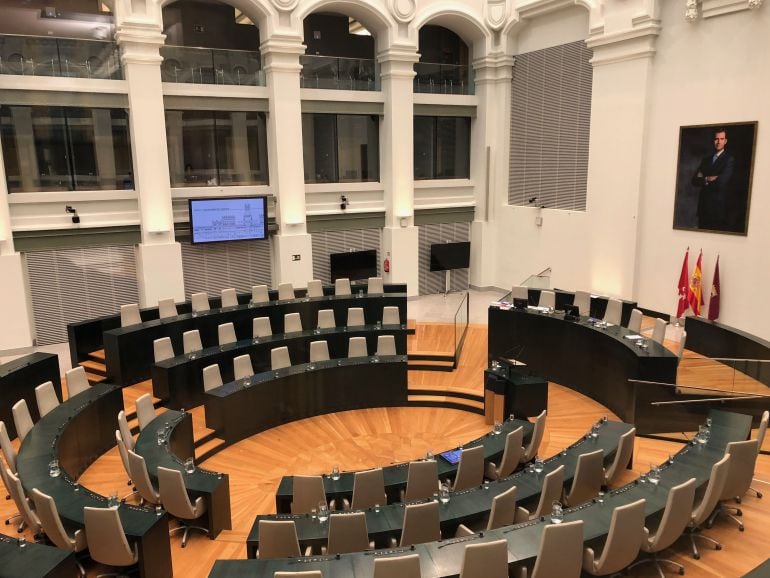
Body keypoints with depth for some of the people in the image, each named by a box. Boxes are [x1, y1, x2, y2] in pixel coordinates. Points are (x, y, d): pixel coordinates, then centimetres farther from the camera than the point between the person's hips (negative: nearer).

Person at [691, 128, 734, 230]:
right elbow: (695, 181, 6)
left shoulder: (729, 159, -3)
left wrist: (703, 180, -2)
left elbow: (721, 182, -15)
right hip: (703, 204, 5)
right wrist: (707, 179, -10)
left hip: (718, 206, -5)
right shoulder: (706, 159, 14)